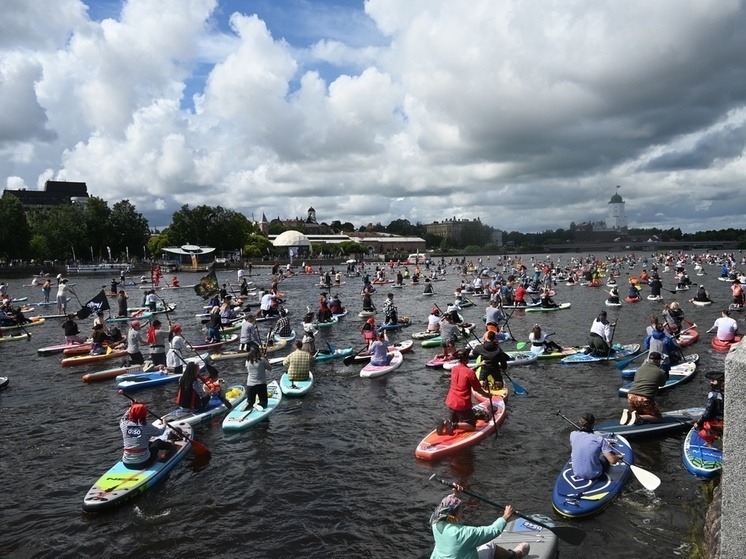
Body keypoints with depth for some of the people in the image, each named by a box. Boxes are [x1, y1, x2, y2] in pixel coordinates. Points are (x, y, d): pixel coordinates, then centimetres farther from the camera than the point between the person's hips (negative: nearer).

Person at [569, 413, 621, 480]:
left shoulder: (573, 435, -10)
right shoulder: (600, 439, -19)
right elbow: (612, 460, -21)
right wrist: (618, 457, 3)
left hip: (577, 474, 2)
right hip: (594, 475, -2)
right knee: (604, 456, 26)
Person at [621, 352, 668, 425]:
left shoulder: (640, 369, 17)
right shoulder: (661, 372, 5)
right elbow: (662, 384, 22)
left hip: (631, 396, 5)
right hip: (645, 399, -5)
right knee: (657, 418, 15)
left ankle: (628, 414, -3)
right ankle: (639, 417, -12)